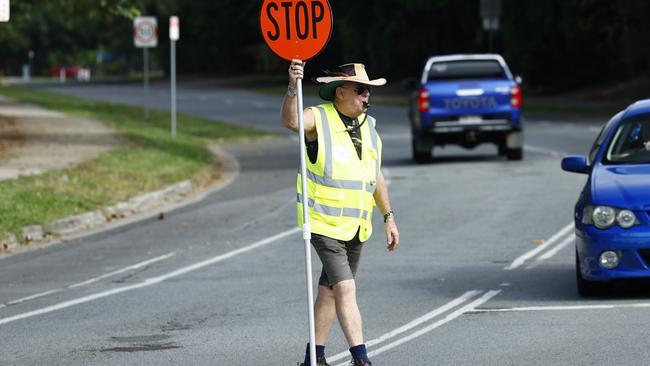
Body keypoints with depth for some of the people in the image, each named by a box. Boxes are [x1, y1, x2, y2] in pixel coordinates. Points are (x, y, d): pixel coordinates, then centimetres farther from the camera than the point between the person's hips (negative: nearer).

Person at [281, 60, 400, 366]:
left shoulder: (368, 125, 10)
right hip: (324, 223, -7)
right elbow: (291, 120, -34)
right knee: (345, 288, -15)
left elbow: (376, 176, 19)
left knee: (330, 290, 14)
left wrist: (388, 217, 18)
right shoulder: (319, 119, -10)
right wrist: (293, 88, -52)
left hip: (356, 226, 7)